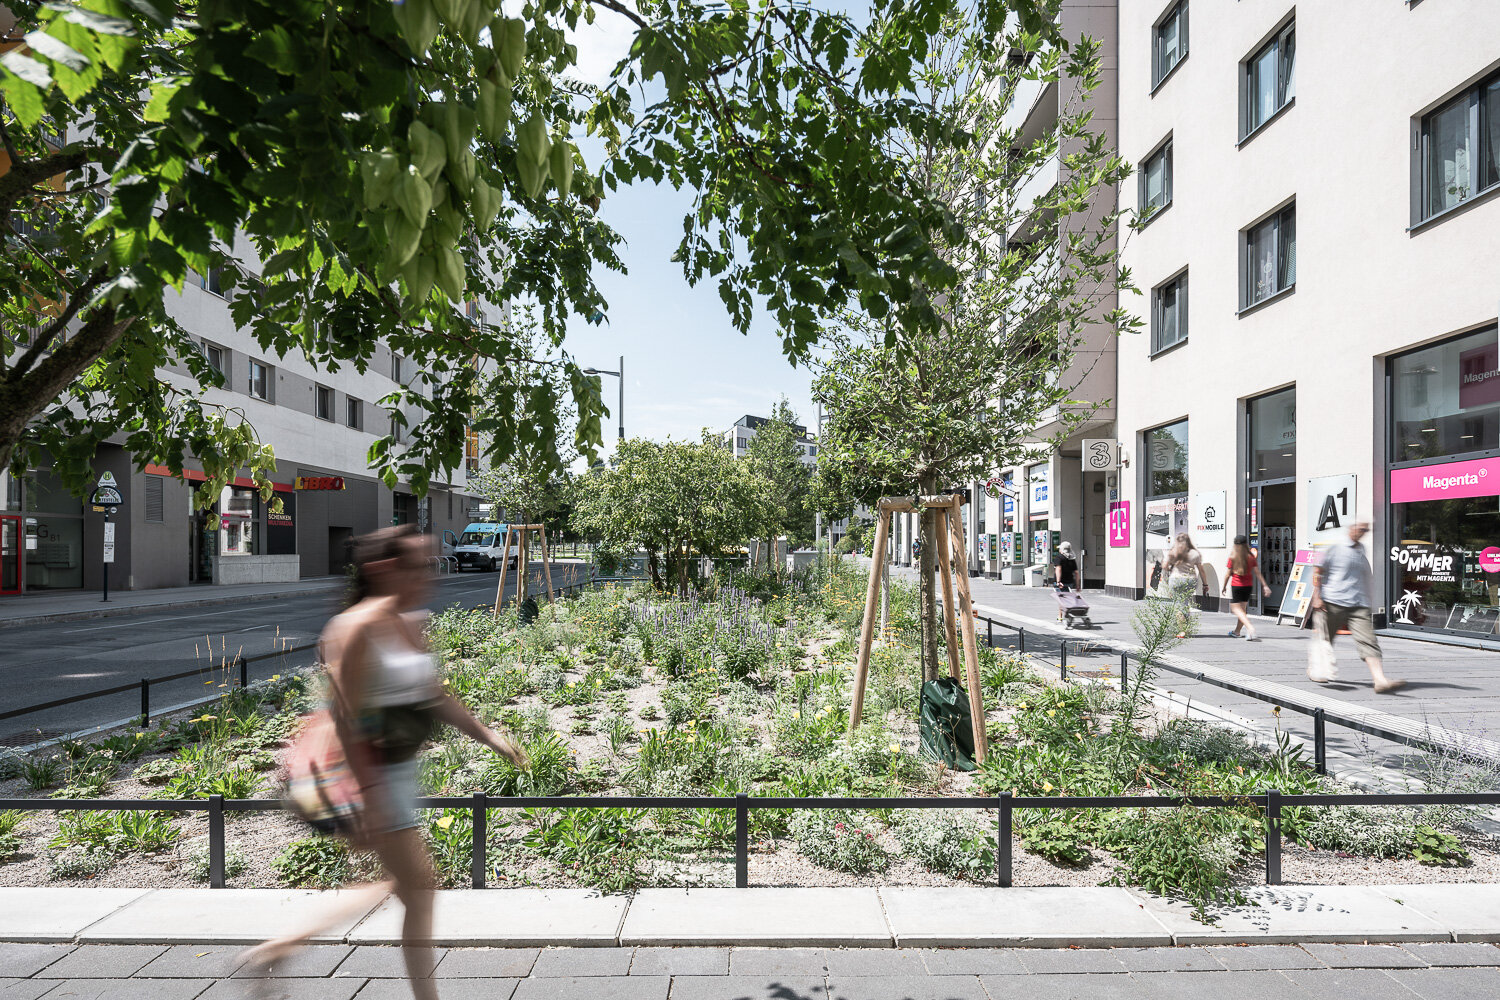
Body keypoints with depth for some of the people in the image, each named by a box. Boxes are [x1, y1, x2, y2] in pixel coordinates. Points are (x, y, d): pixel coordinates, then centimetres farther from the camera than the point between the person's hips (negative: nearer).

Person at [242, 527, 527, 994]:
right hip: (373, 774, -9)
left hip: (402, 768, 9)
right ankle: (426, 995, 18)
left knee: (401, 883, 19)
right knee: (418, 887, 1)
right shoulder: (357, 628, -19)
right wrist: (367, 790, -22)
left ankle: (288, 941, 32)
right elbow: (345, 717, -21)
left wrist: (488, 735, 10)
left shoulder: (411, 624, 7)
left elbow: (435, 697, 14)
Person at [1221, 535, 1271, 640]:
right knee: (1243, 608, 16)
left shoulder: (1233, 557, -9)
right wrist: (1265, 585, 1)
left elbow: (1228, 574, -6)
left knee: (1236, 608, -2)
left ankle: (1250, 628, -23)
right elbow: (1257, 572, -2)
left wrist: (1224, 587, 5)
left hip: (1236, 585, -5)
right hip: (1248, 585, 5)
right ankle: (1236, 631, 28)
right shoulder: (1251, 557, 0)